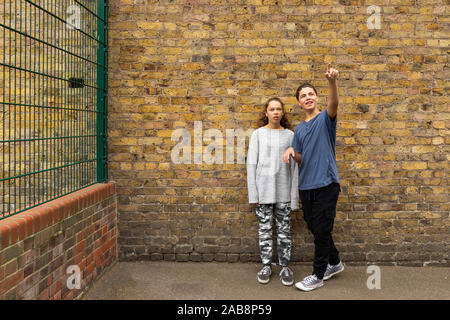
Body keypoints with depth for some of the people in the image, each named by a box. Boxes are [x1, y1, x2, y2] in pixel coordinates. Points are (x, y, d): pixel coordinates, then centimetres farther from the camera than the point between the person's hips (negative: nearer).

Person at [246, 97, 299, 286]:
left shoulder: (289, 135, 5)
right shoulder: (258, 134, 3)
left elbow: (294, 166, 4)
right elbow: (251, 164, 2)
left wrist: (294, 196, 0)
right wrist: (253, 193, -4)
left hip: (283, 190, 1)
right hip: (263, 189, 0)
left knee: (284, 229, 6)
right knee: (264, 228, 6)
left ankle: (285, 266, 19)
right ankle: (266, 265, 20)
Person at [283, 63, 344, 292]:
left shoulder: (325, 119, -2)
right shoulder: (299, 129, 15)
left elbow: (334, 103, -25)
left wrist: (332, 81, -43)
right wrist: (292, 151, -5)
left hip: (326, 183, -6)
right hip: (306, 185, 7)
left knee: (321, 230, -1)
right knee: (315, 228, 15)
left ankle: (318, 275, 14)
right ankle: (334, 263, 35)